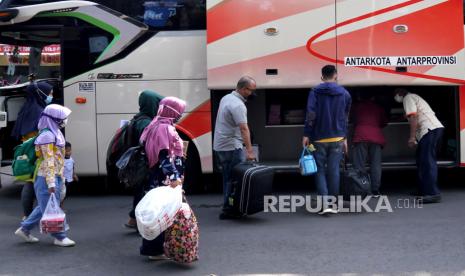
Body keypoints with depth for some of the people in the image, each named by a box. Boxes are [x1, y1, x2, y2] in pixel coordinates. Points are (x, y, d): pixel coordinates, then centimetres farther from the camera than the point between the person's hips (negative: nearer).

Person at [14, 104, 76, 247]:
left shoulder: (55, 133, 15)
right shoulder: (47, 135, -16)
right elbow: (48, 160, -21)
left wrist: (59, 178, 19)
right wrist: (51, 183, -23)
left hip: (56, 176, 10)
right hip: (46, 178, -10)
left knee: (44, 207, 16)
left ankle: (24, 229, 26)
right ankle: (60, 237, 5)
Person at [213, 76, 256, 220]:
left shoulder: (226, 98, 11)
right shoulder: (238, 105, -19)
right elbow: (243, 129, -27)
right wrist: (249, 151, -32)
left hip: (219, 145, 10)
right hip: (231, 147, -10)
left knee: (227, 177, 14)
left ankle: (227, 207, 20)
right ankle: (228, 210, -5)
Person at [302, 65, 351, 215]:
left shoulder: (315, 92, -2)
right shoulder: (344, 93, 7)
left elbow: (310, 114, -11)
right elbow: (345, 117, 12)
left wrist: (306, 134, -9)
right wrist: (344, 138, 19)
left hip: (319, 138, -2)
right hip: (337, 138, 2)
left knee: (320, 170, 4)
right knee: (333, 170, 6)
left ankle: (325, 204, -8)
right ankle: (333, 205, 12)